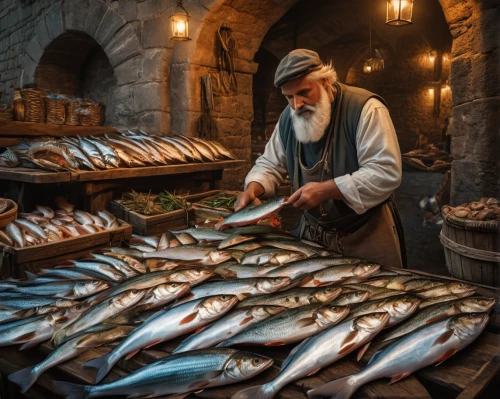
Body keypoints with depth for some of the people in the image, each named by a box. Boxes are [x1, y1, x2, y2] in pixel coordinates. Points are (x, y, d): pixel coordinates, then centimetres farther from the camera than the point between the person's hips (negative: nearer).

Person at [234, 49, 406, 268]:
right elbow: (270, 164, 9)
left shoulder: (365, 109, -21)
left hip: (365, 234, -5)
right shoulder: (288, 118, -1)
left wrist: (326, 190, -32)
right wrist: (253, 188, -13)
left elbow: (386, 173, -27)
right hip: (313, 232, 5)